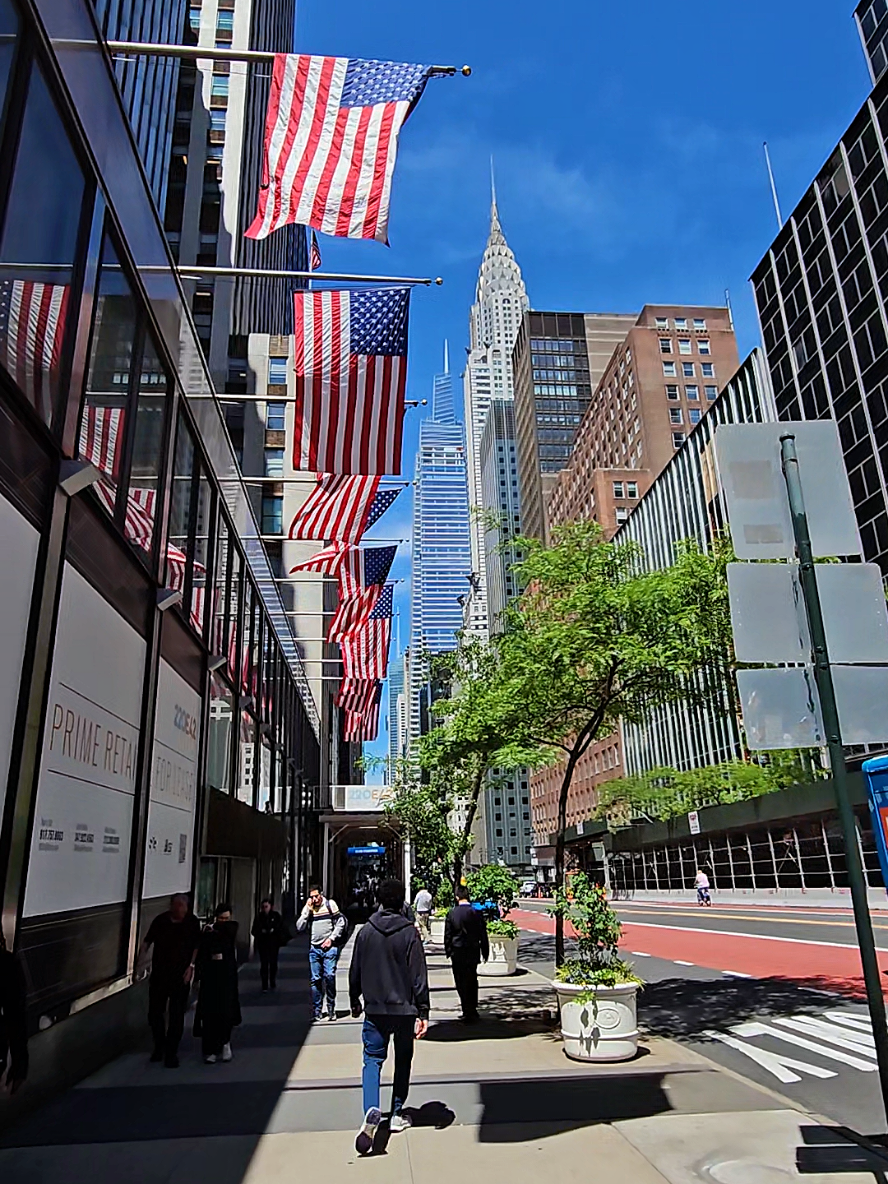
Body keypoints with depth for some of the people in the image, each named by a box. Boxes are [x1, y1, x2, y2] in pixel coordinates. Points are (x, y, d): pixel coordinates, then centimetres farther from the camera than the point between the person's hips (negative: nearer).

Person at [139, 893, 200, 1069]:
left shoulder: (192, 922, -8)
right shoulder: (160, 920, -6)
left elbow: (197, 946, -1)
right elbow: (148, 941, 3)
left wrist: (191, 966, -8)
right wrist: (141, 957, -8)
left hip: (181, 975, -2)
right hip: (159, 974, 2)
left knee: (177, 1015, 0)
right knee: (154, 1013, 11)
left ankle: (171, 1052, 14)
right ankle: (159, 1046, 34)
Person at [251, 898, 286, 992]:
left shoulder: (276, 916, 0)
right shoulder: (259, 916, 2)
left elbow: (281, 928, -1)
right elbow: (254, 931, 1)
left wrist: (273, 930, -17)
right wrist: (261, 931, -16)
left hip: (274, 943, 0)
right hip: (262, 944, 0)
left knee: (273, 964, 6)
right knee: (264, 964, -2)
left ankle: (273, 985, 19)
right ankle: (264, 986, 4)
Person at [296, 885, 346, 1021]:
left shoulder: (330, 904, 0)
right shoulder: (307, 908, 8)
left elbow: (340, 922, 1)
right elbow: (299, 927, -2)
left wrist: (331, 939, -6)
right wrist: (307, 910, -8)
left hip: (330, 947, -3)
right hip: (314, 948, 3)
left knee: (329, 976, -10)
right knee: (316, 979, 4)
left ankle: (331, 1009, 3)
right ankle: (316, 1011, 13)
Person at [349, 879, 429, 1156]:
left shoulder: (366, 932, -2)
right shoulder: (409, 932, -10)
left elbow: (355, 972, 6)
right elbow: (419, 975, -10)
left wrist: (355, 1002, 21)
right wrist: (422, 1012, -5)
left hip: (374, 1009, 1)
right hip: (404, 1008, -1)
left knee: (372, 1059, 5)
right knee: (402, 1061, 17)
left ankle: (372, 1111, -17)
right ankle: (397, 1115, 24)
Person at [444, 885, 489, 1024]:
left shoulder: (452, 913, -8)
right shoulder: (477, 912, -7)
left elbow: (448, 935, -2)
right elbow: (483, 934, -2)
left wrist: (448, 951, 10)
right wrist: (485, 952, 8)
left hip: (457, 953, -1)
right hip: (473, 952, 1)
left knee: (461, 983, 7)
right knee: (472, 981, 16)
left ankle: (468, 1012, 7)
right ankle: (472, 1011, 23)